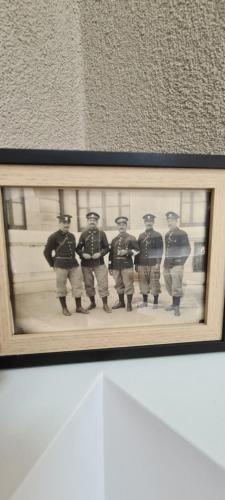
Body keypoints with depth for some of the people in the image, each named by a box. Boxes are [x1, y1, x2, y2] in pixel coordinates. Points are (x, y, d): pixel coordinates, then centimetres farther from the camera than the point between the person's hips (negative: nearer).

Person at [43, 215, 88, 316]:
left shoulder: (72, 236, 10)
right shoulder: (54, 237, -6)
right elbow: (46, 252, 0)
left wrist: (73, 261, 13)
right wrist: (53, 264, 2)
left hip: (74, 265, 5)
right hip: (61, 266, -5)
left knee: (78, 286, 7)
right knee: (61, 288, 7)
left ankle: (79, 307, 21)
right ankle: (64, 308, 24)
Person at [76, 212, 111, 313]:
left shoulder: (101, 233, 1)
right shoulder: (83, 234, 4)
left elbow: (107, 248, 2)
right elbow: (78, 248, 7)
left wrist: (100, 253, -15)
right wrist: (82, 254, -13)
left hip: (99, 263, -2)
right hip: (86, 264, 2)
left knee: (103, 284, -1)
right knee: (88, 284, 12)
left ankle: (105, 305, 14)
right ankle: (92, 303, 31)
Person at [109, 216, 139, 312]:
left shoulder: (131, 238, 2)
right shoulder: (114, 240, 15)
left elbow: (137, 250, -3)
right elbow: (111, 254, 12)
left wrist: (127, 252, -18)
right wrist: (110, 267, 8)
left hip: (127, 265, -4)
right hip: (116, 266, 5)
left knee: (128, 285, 1)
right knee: (118, 285, 12)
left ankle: (129, 304, 15)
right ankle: (121, 302, 27)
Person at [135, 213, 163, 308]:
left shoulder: (157, 235, 3)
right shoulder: (141, 236, 13)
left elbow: (160, 250, -4)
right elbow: (137, 250, 12)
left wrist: (158, 263, -13)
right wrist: (136, 263, 8)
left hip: (153, 264, -3)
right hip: (142, 264, 4)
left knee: (154, 283, 2)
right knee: (143, 283, 8)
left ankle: (155, 302, 15)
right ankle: (144, 301, 22)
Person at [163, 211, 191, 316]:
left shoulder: (182, 234, -4)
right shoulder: (167, 235, 14)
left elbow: (187, 250, -4)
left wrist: (181, 262, -9)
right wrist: (165, 263, 15)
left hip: (177, 264, -6)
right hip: (167, 265, 6)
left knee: (176, 287, -3)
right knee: (170, 287, 13)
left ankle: (177, 307, 9)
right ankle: (174, 303, 28)